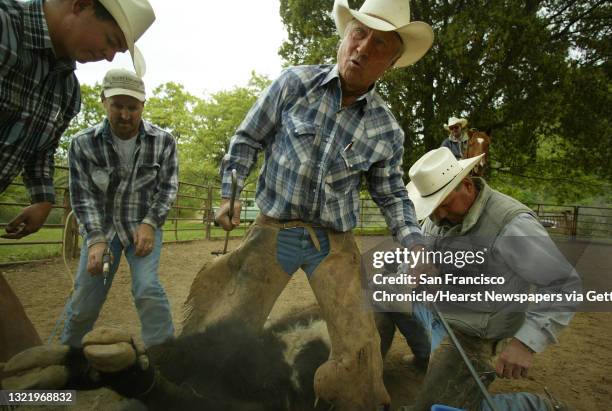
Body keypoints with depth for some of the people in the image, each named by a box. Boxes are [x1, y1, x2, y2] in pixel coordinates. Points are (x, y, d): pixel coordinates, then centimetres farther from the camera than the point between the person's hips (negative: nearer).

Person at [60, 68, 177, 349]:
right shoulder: (83, 143, -10)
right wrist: (96, 239, -18)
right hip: (101, 227, 1)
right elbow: (82, 195, -8)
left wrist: (149, 223, -16)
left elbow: (168, 187, -5)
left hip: (144, 225, -1)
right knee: (85, 299, 3)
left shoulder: (163, 141, -10)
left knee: (147, 288, -18)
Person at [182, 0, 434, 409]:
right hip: (274, 230, 0)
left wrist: (416, 246, -7)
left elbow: (392, 195, 7)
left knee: (360, 345, 3)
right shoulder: (295, 82, -6)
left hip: (335, 242, 1)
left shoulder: (387, 129, -3)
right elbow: (248, 139, 4)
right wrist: (230, 194, 0)